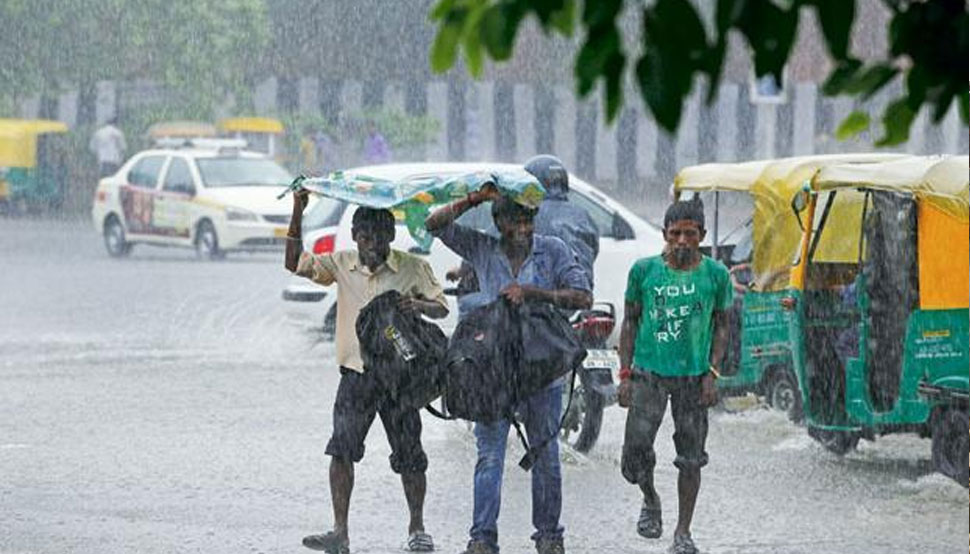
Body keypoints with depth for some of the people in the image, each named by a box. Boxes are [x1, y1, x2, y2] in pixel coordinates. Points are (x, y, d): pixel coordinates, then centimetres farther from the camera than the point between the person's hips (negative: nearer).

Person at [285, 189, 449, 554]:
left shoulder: (413, 268, -2)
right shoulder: (341, 265, 4)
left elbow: (441, 307, -3)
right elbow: (295, 264, -2)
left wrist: (419, 305, -25)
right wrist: (297, 215, -11)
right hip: (356, 374, 1)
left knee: (409, 454, 3)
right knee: (342, 448, -10)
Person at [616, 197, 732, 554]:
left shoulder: (715, 275, 0)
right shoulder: (645, 270, 0)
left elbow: (721, 327, 7)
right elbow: (630, 323, 7)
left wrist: (712, 374, -3)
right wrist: (625, 374, 2)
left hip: (693, 375, 0)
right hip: (649, 371, 0)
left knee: (691, 457, 2)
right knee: (636, 448, -6)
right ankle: (650, 500, 26)